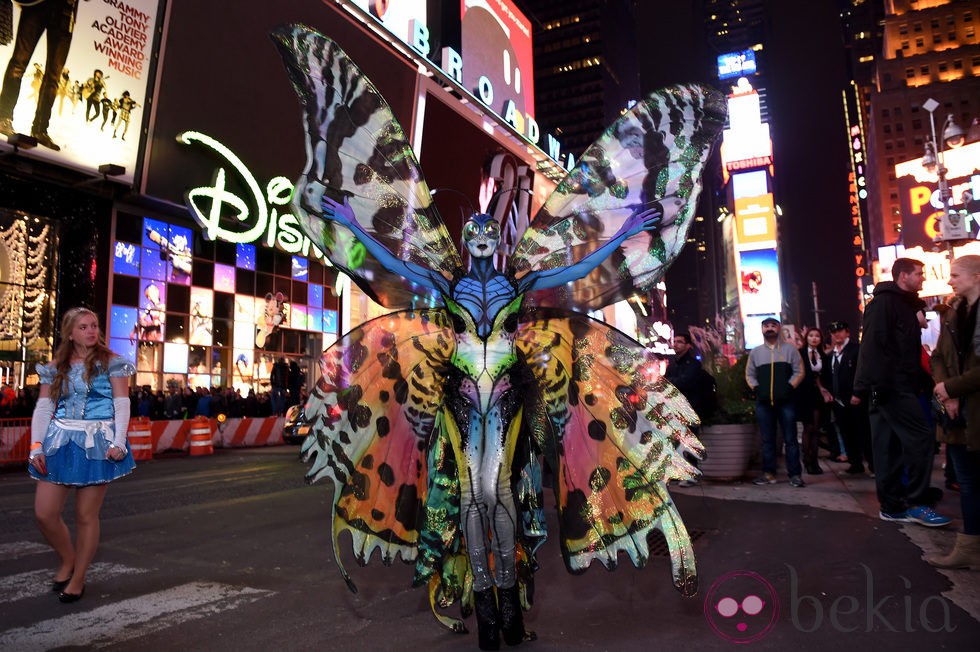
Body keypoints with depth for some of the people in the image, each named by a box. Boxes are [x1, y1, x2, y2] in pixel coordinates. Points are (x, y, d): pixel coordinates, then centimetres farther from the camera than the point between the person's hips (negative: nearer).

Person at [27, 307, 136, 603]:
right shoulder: (55, 367, 9)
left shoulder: (111, 363, 0)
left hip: (97, 443, -3)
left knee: (86, 516, 2)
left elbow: (122, 404, -5)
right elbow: (43, 408, 6)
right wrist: (36, 446, -3)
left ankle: (78, 579, 18)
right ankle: (67, 561, 27)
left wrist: (118, 443, -14)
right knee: (44, 513, 0)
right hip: (61, 441, 4)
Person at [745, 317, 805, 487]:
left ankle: (795, 474, 2)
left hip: (785, 401, -2)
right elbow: (749, 374, 15)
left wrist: (790, 387, -8)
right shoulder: (755, 352, 13)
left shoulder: (789, 349, 7)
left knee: (790, 439, -2)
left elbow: (799, 371, 4)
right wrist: (756, 388, 0)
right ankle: (769, 474, 11)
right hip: (763, 402, 2)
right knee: (767, 439, 6)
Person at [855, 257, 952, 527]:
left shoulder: (907, 303, 22)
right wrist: (877, 384, -24)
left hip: (897, 386, 10)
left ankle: (891, 505, 15)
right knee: (920, 438, -11)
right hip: (891, 386, -10)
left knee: (891, 447, 10)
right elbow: (874, 343, -19)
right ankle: (916, 503, -2)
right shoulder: (885, 302, -8)